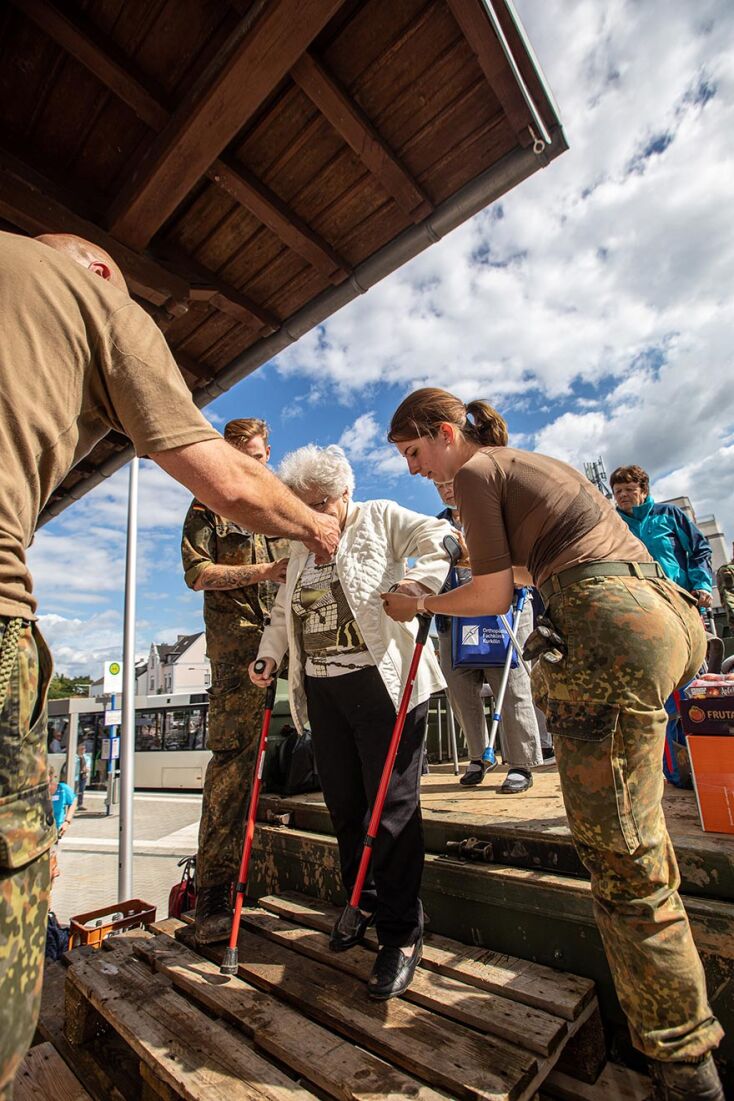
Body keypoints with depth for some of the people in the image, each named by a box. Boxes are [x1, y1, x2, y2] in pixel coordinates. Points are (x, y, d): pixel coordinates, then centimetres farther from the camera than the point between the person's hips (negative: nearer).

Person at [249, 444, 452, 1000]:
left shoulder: (382, 518, 2)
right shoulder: (301, 549, 19)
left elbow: (437, 537, -9)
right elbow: (283, 611, 23)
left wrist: (422, 580, -28)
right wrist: (270, 655, 8)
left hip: (382, 682, -6)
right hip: (322, 690, 6)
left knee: (391, 805, -2)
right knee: (343, 802, 14)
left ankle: (402, 934, 13)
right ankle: (362, 903, 35)